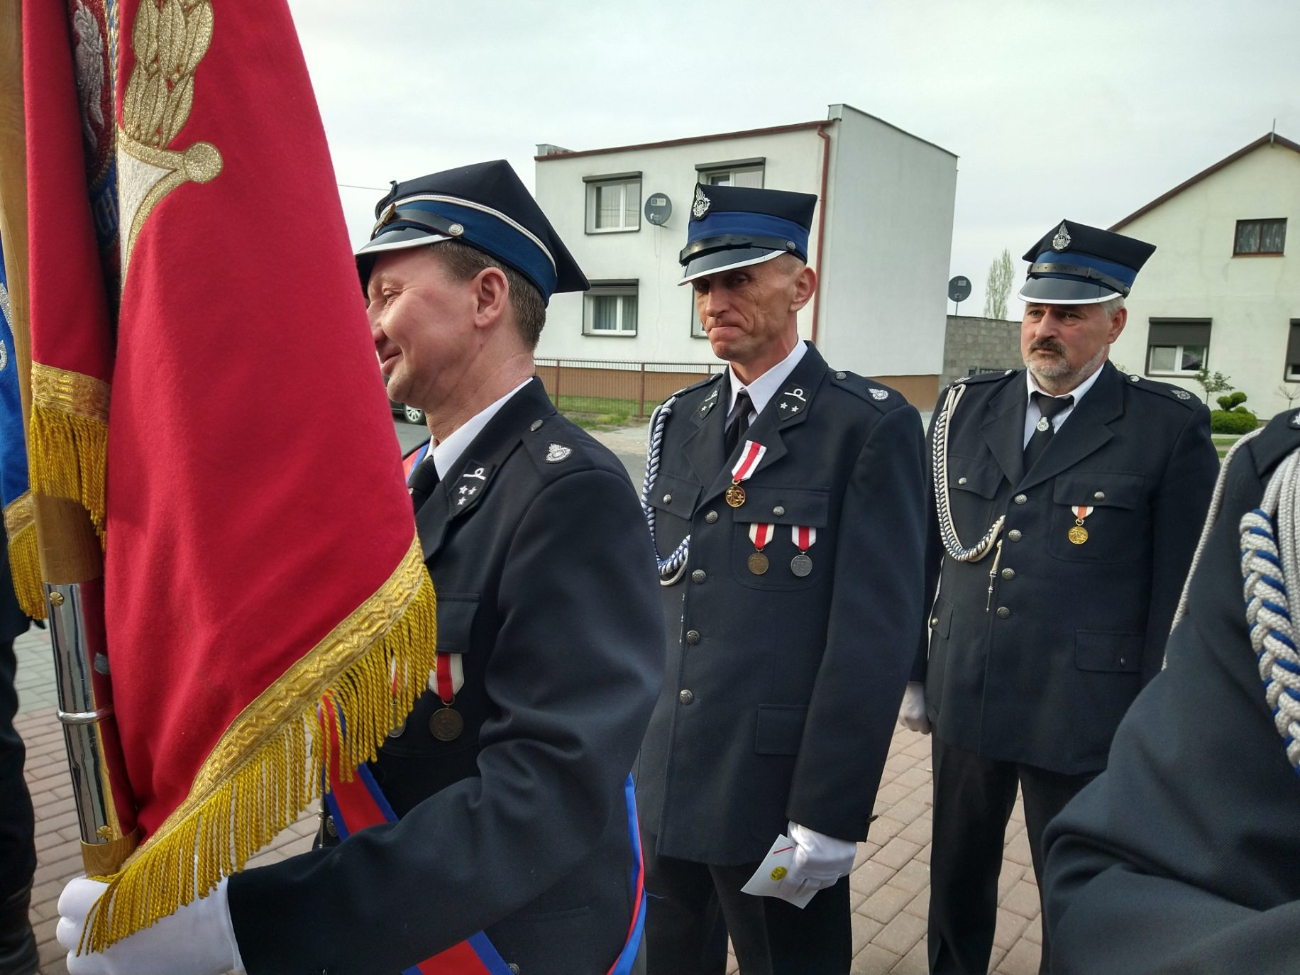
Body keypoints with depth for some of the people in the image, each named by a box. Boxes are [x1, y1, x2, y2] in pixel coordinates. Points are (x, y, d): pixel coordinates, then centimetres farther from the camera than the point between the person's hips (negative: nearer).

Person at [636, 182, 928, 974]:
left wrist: (830, 813, -16)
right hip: (661, 784, 6)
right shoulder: (681, 420, 7)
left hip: (777, 790, -5)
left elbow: (876, 632, -16)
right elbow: (651, 588, 9)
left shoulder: (870, 426, -12)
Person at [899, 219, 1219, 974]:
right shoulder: (968, 408, 3)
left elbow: (1180, 593, -6)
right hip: (964, 700, 4)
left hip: (1084, 715, -3)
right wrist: (911, 672, 9)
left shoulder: (1169, 427, -7)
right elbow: (925, 551, 7)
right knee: (957, 882, 20)